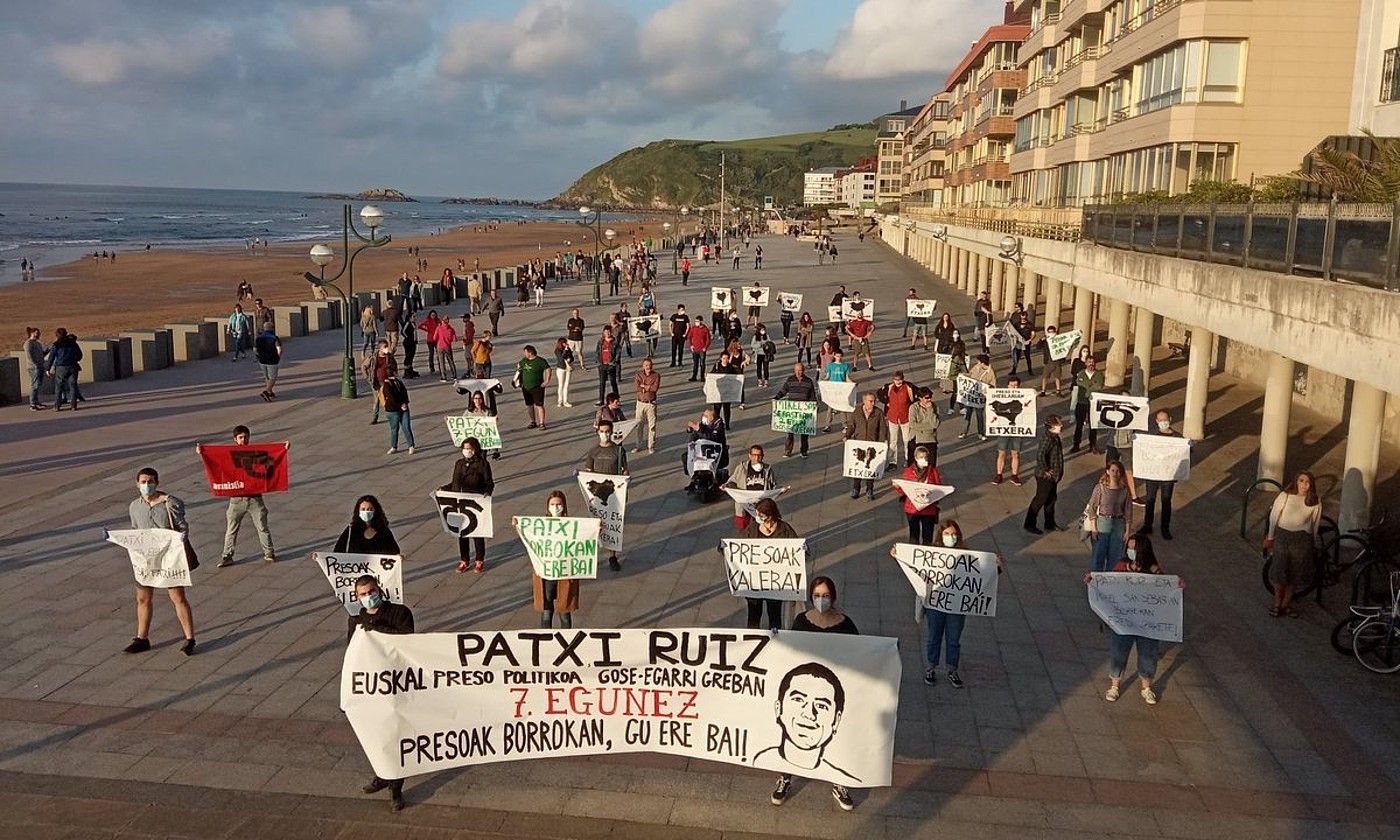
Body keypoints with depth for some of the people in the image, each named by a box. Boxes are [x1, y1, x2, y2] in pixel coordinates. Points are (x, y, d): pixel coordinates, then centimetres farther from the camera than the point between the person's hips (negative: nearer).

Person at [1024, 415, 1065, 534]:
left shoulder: (1055, 437, 6)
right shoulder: (1047, 439, -25)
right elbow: (1040, 456, -35)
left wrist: (1058, 472, 16)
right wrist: (1045, 470, -25)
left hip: (1053, 476, 9)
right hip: (1045, 477, -9)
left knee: (1051, 499, 19)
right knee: (1040, 499, 1)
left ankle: (1050, 524, 32)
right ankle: (1029, 524, 13)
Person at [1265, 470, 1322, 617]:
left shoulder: (1315, 502, -1)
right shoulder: (1285, 496, -7)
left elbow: (1315, 523, 8)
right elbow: (1274, 516, 0)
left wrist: (1313, 545, 13)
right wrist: (1270, 537, 5)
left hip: (1302, 538, 2)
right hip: (1283, 535, -2)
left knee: (1296, 573, 8)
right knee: (1279, 571, 2)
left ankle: (1286, 603, 26)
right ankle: (1277, 603, 19)